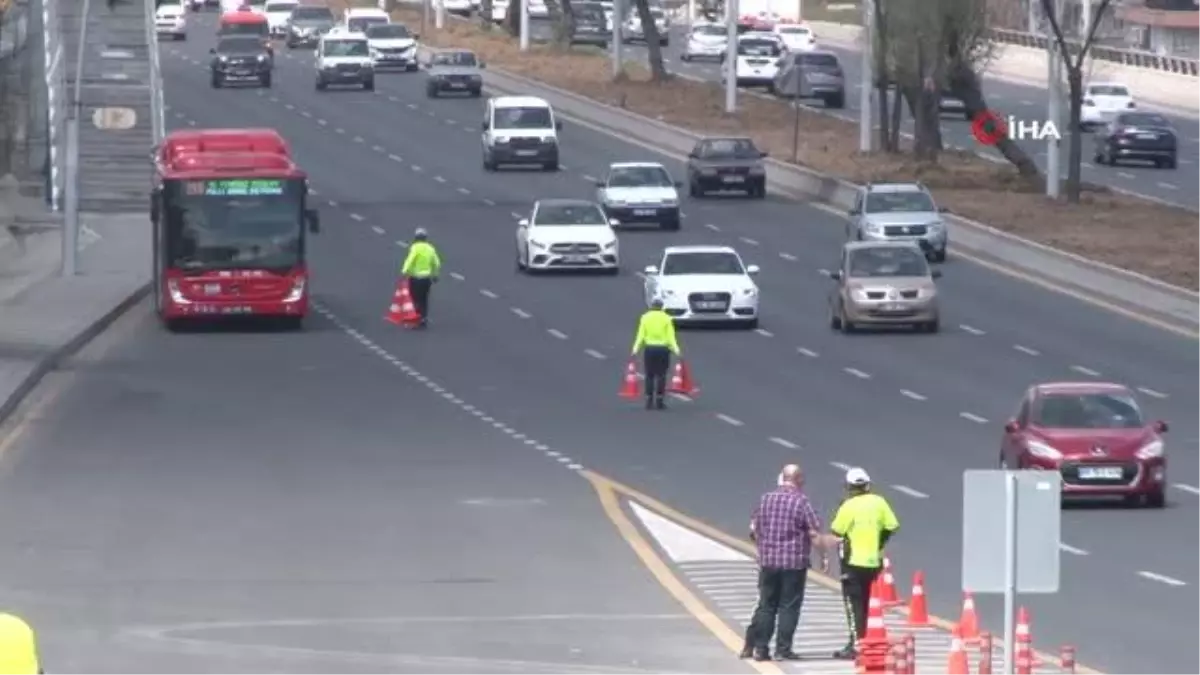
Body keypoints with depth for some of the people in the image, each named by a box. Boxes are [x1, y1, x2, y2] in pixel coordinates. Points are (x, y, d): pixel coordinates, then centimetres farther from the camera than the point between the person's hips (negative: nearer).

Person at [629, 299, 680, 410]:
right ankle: (659, 401, 0)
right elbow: (671, 337, -5)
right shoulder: (667, 319, 2)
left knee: (649, 376, 6)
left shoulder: (645, 318, 4)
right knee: (661, 376, 3)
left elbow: (641, 335, -2)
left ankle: (649, 401, 2)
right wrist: (675, 349, -6)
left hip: (649, 349, 1)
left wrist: (636, 349, -4)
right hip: (663, 349, -1)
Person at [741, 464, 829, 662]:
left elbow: (754, 529, 12)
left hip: (768, 560, 4)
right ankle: (783, 649, 1)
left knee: (766, 606, 10)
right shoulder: (801, 501, -11)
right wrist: (824, 555, -2)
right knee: (789, 607, 2)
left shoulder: (766, 499, 5)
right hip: (794, 562, -4)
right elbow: (814, 533, -12)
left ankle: (759, 647, 8)